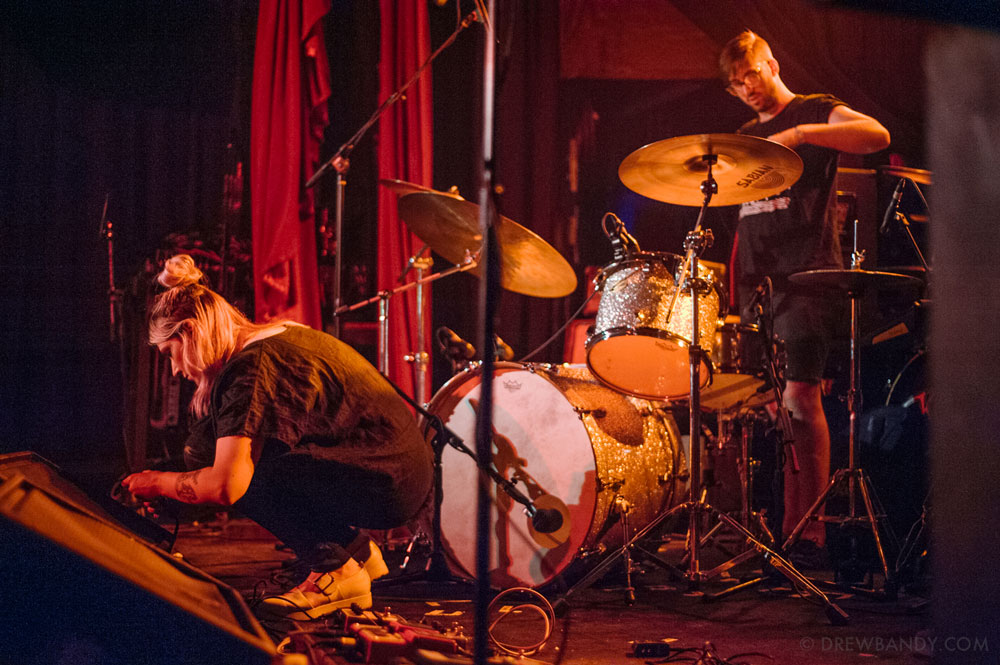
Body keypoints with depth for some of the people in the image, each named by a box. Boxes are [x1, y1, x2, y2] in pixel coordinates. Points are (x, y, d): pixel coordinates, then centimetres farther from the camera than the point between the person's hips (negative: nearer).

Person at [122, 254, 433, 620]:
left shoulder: (245, 368, -15)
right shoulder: (279, 333, 14)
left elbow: (225, 485, -20)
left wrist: (159, 482, -3)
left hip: (389, 482, -10)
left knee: (242, 480, -18)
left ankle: (336, 570, -2)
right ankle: (357, 551, 20)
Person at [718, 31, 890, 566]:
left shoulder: (816, 111, 4)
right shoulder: (744, 138, 23)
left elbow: (877, 135, -17)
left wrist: (797, 133, -23)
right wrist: (736, 287, 16)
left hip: (806, 277, -6)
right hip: (758, 283, 6)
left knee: (799, 396, -15)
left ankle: (811, 532, -13)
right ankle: (779, 527, 6)